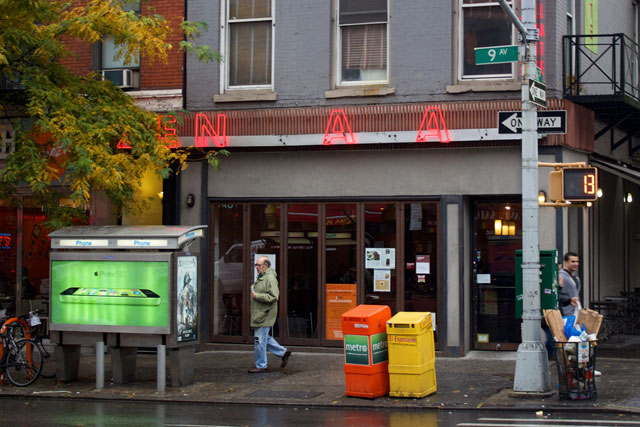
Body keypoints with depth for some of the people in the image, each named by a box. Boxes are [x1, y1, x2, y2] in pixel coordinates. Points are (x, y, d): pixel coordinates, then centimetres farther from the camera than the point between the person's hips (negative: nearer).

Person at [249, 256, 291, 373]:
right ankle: (283, 352, 26)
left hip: (264, 315, -11)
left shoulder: (270, 278, -16)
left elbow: (273, 297, -24)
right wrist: (254, 289, 14)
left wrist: (257, 296, -22)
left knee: (260, 340, -5)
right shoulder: (261, 278, 17)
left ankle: (261, 366, 5)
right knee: (265, 338, 17)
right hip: (259, 315, 11)